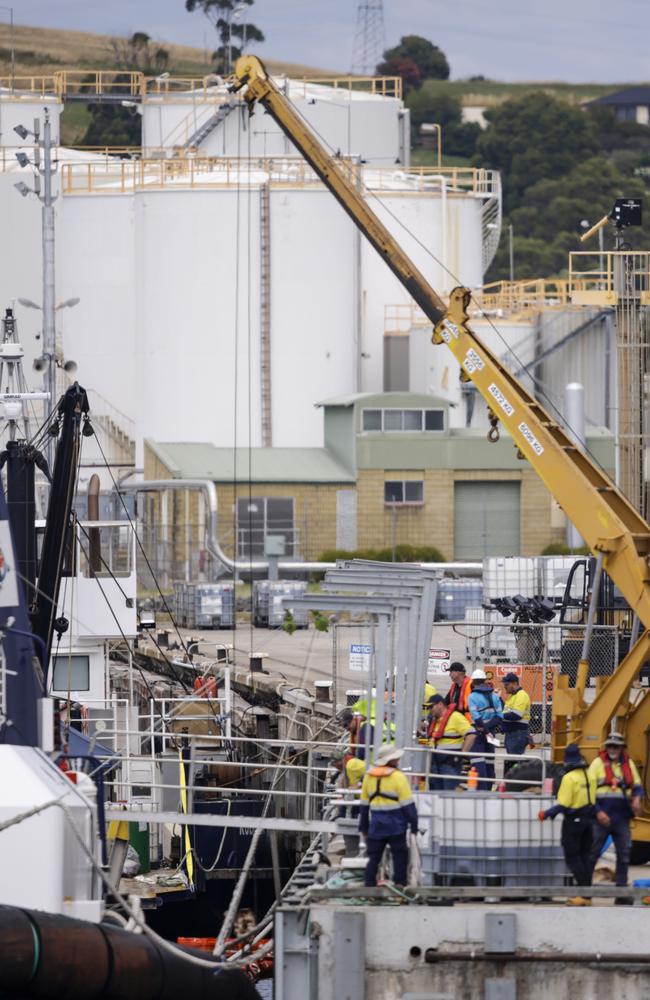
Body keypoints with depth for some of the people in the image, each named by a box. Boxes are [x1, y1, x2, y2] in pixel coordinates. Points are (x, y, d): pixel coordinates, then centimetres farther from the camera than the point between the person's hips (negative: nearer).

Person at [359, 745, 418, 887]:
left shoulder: (369, 777, 10)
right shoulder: (398, 777, -9)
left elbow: (364, 805, 16)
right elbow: (407, 804, -9)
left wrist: (363, 827, 23)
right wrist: (414, 825, -2)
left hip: (376, 826, 5)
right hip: (395, 826, -5)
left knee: (373, 858, 9)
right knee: (400, 857, 3)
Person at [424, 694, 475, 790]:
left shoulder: (455, 717, -10)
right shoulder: (434, 720, 17)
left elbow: (471, 735, -16)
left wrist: (462, 755, -17)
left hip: (450, 763, -9)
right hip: (436, 763, 9)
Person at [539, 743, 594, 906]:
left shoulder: (569, 778, -17)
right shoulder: (588, 775, 6)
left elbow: (563, 805, -20)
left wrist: (547, 814, -9)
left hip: (573, 820, -7)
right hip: (587, 819, 7)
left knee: (572, 857, -3)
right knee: (585, 856, 12)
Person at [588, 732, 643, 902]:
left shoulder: (628, 764, 10)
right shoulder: (598, 763, -2)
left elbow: (637, 786, 17)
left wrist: (637, 798, -6)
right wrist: (598, 812, -14)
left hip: (622, 818, 4)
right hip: (601, 817, -4)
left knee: (624, 854, 4)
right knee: (592, 854, 0)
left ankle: (621, 892, 10)